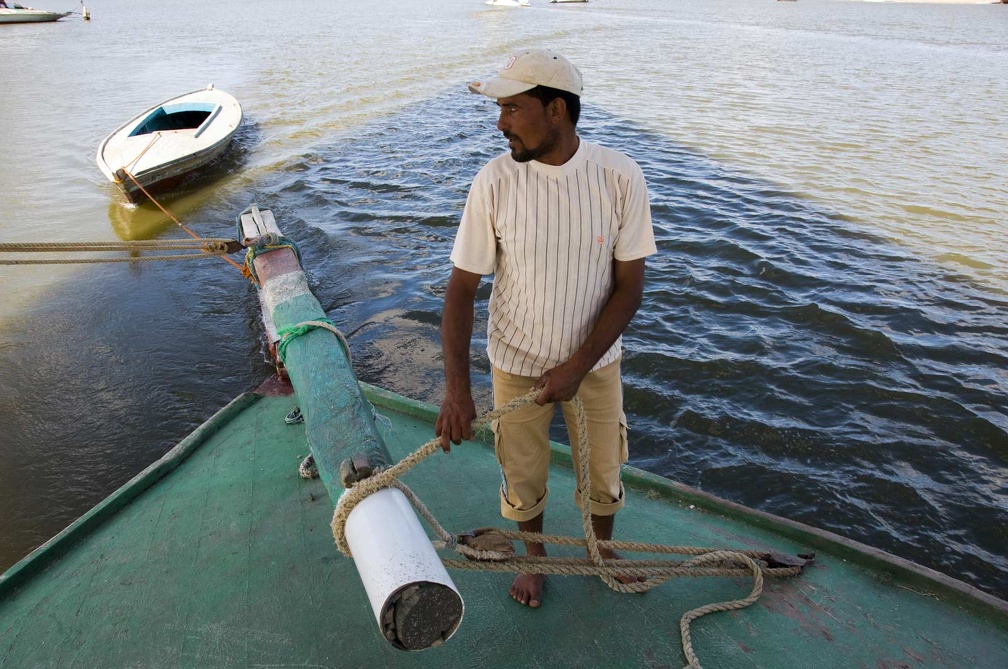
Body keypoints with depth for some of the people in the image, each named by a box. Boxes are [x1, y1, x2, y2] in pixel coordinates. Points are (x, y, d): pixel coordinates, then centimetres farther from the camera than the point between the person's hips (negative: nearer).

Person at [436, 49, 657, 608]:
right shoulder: (494, 182, -17)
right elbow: (462, 287, -14)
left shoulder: (620, 178, -17)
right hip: (518, 362, 0)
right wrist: (456, 386, -23)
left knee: (604, 473, 18)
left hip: (595, 360, 1)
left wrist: (578, 366, -19)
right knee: (522, 477, 17)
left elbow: (629, 286, -12)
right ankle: (535, 556, 48)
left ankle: (602, 550, 50)